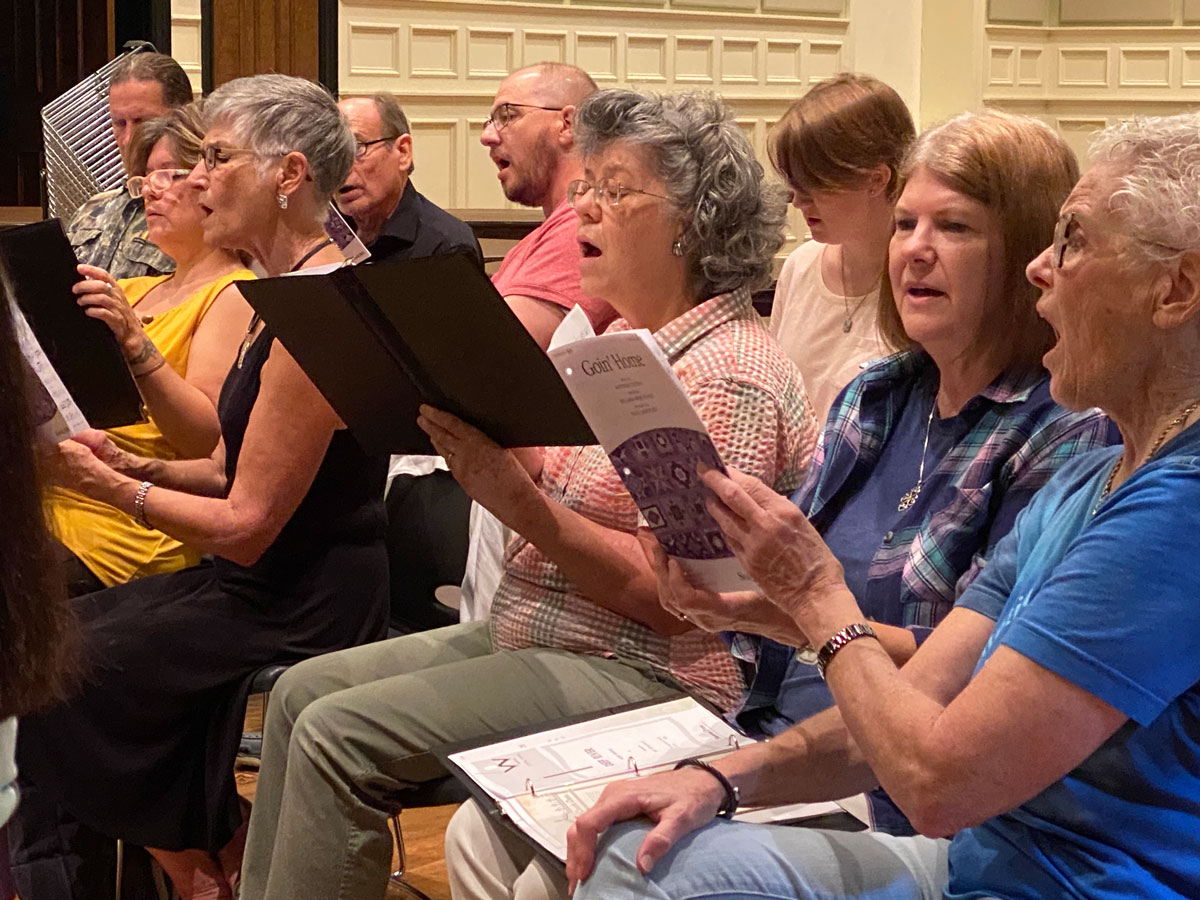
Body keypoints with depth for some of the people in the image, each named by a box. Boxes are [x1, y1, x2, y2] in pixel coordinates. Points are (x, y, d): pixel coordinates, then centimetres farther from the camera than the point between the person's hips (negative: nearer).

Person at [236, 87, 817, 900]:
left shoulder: (728, 372, -17)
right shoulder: (623, 340, 13)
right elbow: (560, 494, 12)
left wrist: (520, 502, -26)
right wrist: (480, 444, -6)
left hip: (641, 673, -10)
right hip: (534, 636, 10)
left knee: (340, 734, -17)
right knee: (306, 690, 5)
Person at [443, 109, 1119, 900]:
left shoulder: (1066, 436, -11)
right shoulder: (875, 397, 12)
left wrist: (797, 616, -26)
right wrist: (720, 584, -5)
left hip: (891, 801, -7)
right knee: (485, 833, -1)